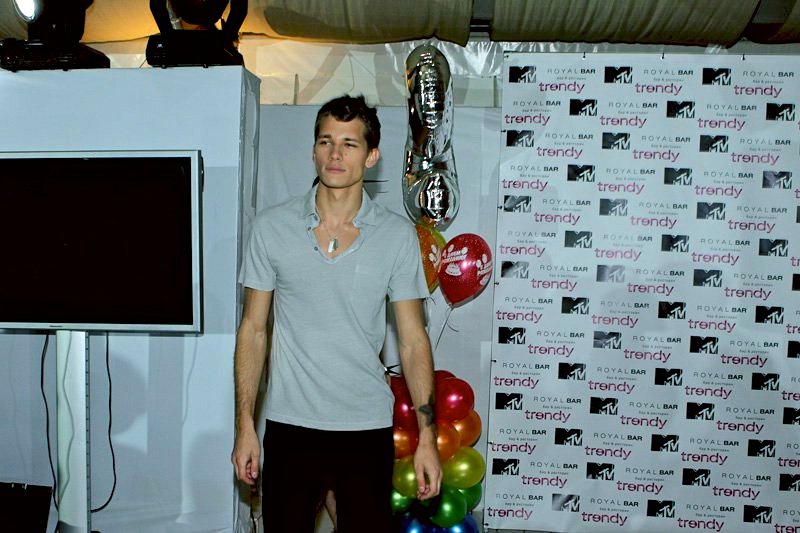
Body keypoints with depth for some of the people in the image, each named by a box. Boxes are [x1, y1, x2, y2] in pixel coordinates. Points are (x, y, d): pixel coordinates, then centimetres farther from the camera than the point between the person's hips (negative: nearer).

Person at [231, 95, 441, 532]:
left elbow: (413, 339, -2)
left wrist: (427, 436, -4)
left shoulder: (397, 236, -5)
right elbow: (253, 329, 1)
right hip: (289, 425, 1)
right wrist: (245, 425, -1)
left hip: (367, 428, 0)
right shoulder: (272, 228, -4)